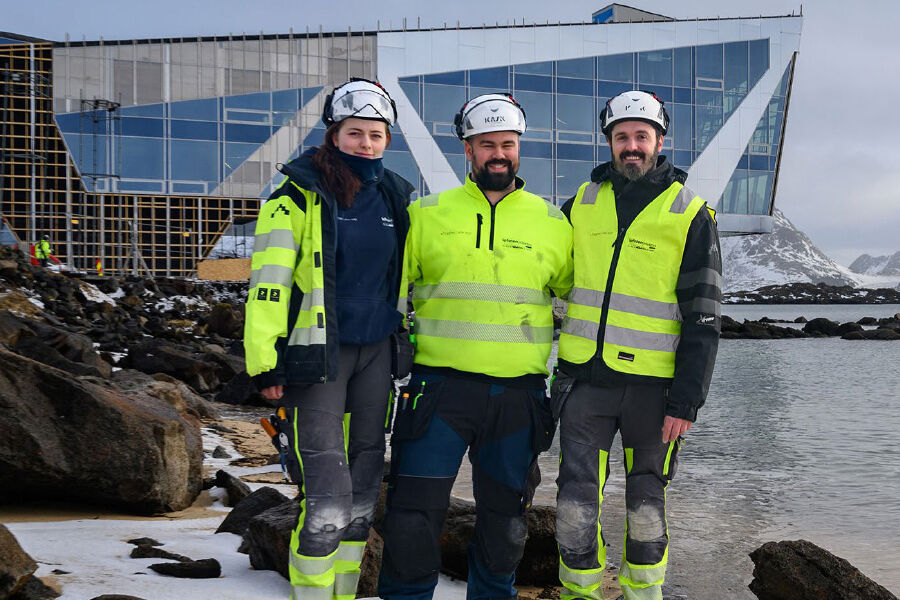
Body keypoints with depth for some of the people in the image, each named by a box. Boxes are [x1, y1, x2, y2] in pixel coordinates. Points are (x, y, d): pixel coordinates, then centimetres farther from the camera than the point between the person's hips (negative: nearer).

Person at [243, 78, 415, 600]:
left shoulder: (395, 198, 9)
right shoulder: (299, 196, -7)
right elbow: (268, 284, -10)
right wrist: (266, 363, -14)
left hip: (377, 351, 6)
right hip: (318, 352, -5)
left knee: (364, 485, 10)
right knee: (328, 495, -12)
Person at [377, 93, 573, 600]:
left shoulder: (551, 222, 7)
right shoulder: (427, 214, 4)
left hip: (518, 394, 2)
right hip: (441, 385, -1)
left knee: (505, 513, 14)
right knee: (414, 511, -2)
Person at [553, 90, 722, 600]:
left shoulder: (691, 217, -2)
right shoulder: (582, 204, 7)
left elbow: (703, 322, -5)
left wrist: (686, 402, -10)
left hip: (650, 384, -2)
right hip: (585, 378, 2)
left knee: (646, 500, 11)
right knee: (576, 500, 2)